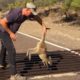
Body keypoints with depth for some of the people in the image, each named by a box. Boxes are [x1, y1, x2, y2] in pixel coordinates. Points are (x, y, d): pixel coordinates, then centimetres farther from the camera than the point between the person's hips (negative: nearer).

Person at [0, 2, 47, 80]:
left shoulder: (27, 13, -7)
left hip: (7, 31, 10)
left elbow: (37, 17, 11)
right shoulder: (15, 13, -33)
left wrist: (43, 26, -1)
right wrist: (11, 33, -24)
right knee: (11, 50, -17)